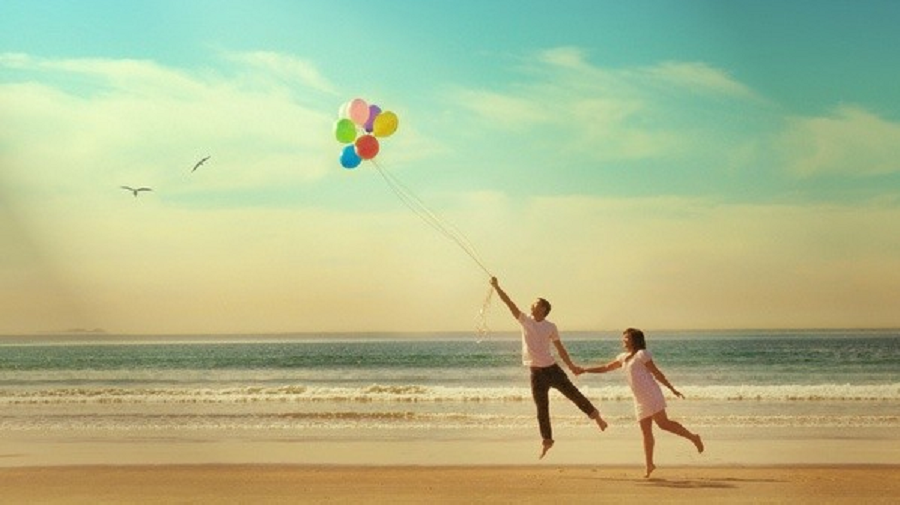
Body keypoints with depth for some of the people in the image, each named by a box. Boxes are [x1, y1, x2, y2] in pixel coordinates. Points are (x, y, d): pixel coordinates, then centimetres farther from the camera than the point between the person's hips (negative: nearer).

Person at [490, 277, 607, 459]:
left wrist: (571, 365, 2)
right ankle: (546, 440, 17)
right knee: (542, 409, 5)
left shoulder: (550, 327, 0)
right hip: (536, 373, 1)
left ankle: (596, 415, 26)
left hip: (552, 368, -1)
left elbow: (560, 348, 7)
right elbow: (509, 303, -6)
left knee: (573, 394, 5)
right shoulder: (525, 320, 1)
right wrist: (497, 287, -13)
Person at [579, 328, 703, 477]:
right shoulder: (623, 358, 19)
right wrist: (585, 370, 21)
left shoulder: (642, 354, -2)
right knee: (646, 432, 3)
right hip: (640, 399, 7)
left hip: (651, 395, -7)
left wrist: (672, 389, -3)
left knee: (663, 423, -16)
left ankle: (693, 437, -6)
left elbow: (657, 373, -3)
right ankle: (649, 465, 3)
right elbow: (606, 368, 27)